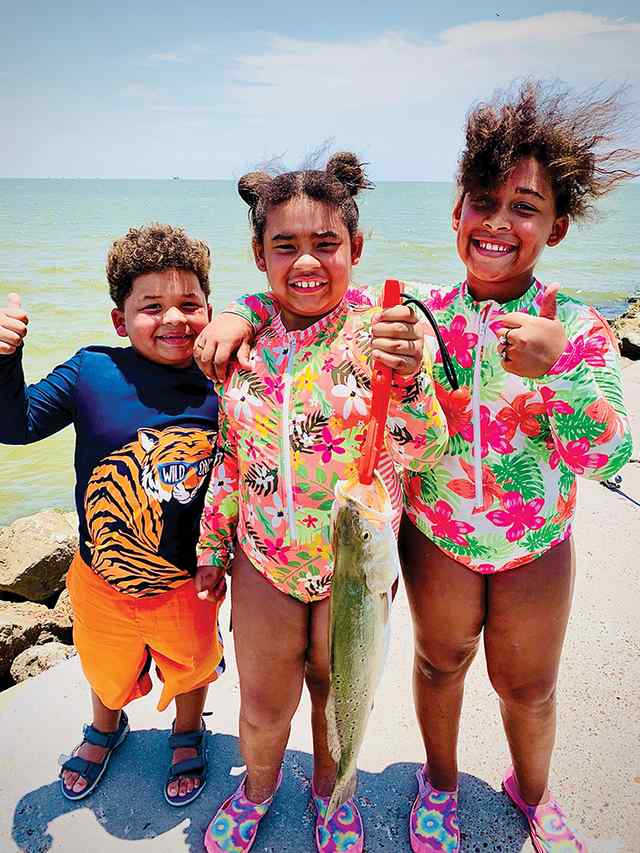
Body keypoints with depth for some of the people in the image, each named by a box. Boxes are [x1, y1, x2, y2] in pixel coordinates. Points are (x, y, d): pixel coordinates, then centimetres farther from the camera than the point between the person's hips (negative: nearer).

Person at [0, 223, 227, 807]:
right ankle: (105, 729, 64)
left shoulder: (221, 390, -16)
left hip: (187, 583, 0)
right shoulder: (92, 372, -18)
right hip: (102, 578, 1)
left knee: (191, 666, 27)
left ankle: (187, 735, 61)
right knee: (108, 671, 29)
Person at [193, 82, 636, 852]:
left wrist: (557, 370, -38)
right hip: (434, 535, 0)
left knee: (528, 686, 21)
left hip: (536, 545, 0)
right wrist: (243, 313, -25)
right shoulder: (420, 311, -13)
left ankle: (531, 791, 55)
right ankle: (439, 784, 54)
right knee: (441, 662, 23)